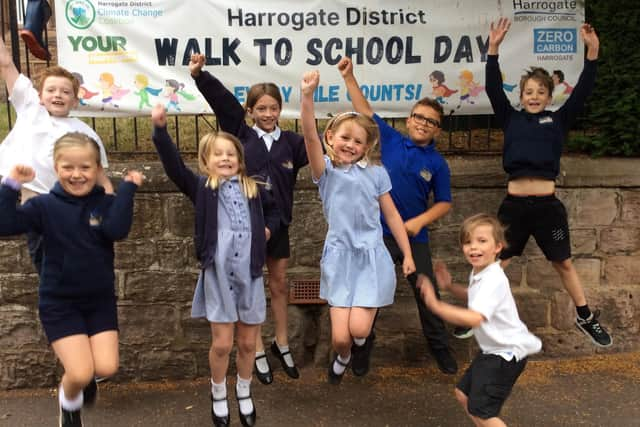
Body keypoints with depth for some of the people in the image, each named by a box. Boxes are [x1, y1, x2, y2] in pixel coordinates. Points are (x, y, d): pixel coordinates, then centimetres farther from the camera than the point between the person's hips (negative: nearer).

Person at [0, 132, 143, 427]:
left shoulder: (106, 203, -4)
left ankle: (83, 372, 31)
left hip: (101, 299, 2)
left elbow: (117, 231, -24)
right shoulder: (45, 205, -7)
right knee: (80, 375, -8)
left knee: (106, 368, -7)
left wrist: (127, 188, -23)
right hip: (59, 302, -1)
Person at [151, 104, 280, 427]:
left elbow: (273, 209, 25)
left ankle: (244, 392, 37)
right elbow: (173, 165, -15)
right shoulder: (201, 187, -1)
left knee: (248, 342, 12)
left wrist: (268, 229, 6)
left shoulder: (253, 188, 7)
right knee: (222, 343, 3)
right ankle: (218, 394, 31)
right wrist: (160, 129, -26)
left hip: (250, 273, 3)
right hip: (218, 274, -2)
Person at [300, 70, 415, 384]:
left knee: (358, 328, -12)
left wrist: (407, 255, 7)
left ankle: (360, 339, 27)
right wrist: (307, 95, -32)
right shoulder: (325, 171, -2)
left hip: (371, 256, 0)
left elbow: (392, 216, 8)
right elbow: (310, 135, -18)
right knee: (340, 336, -2)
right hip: (338, 257, 0)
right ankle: (343, 357, 35)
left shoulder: (376, 174, 3)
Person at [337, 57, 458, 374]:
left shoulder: (437, 163, -3)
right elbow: (365, 111, 0)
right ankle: (363, 345, 30)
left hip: (415, 237, 0)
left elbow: (444, 202, 0)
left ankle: (439, 346, 32)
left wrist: (420, 221, -16)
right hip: (379, 233, 0)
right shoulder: (390, 140, -1)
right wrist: (349, 77, -6)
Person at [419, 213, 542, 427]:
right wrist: (450, 287, 8)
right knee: (463, 393, 21)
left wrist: (436, 305, -39)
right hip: (492, 349, 10)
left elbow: (474, 318, -40)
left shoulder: (493, 280, -27)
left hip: (507, 353, -10)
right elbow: (475, 298, 24)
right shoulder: (478, 273, 2)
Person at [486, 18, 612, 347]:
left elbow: (582, 91, -2)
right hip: (514, 204, 0)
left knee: (564, 263, 14)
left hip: (548, 205, 1)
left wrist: (592, 51, -12)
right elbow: (493, 89, -3)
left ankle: (586, 318, 31)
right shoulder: (511, 119, 7)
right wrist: (493, 49, -13)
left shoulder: (558, 120, 8)